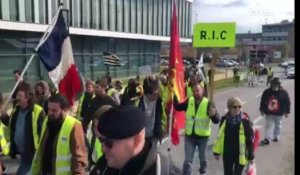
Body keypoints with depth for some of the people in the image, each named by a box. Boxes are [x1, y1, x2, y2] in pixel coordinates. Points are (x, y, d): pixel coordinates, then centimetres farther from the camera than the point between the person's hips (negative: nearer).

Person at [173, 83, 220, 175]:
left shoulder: (208, 103, -16)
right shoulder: (189, 101, -5)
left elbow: (217, 121, -20)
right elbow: (177, 107, 8)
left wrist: (213, 115, -44)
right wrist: (174, 95, -5)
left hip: (203, 136, -1)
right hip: (189, 135, 1)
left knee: (202, 157, 22)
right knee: (188, 160, 5)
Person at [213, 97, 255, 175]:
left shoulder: (244, 121, -13)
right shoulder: (224, 120, -4)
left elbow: (250, 139, -7)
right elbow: (220, 137, 5)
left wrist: (251, 155, -4)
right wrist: (217, 151, 7)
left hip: (240, 155, -3)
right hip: (227, 154, 3)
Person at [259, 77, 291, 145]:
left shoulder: (283, 92, -8)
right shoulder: (267, 92, -5)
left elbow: (287, 102, -3)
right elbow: (262, 101, 3)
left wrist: (287, 112, -3)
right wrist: (262, 110, 5)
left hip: (279, 113, 0)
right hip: (268, 113, 0)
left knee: (278, 126, 16)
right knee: (268, 126, 1)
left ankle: (276, 137, 33)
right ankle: (267, 139, 3)